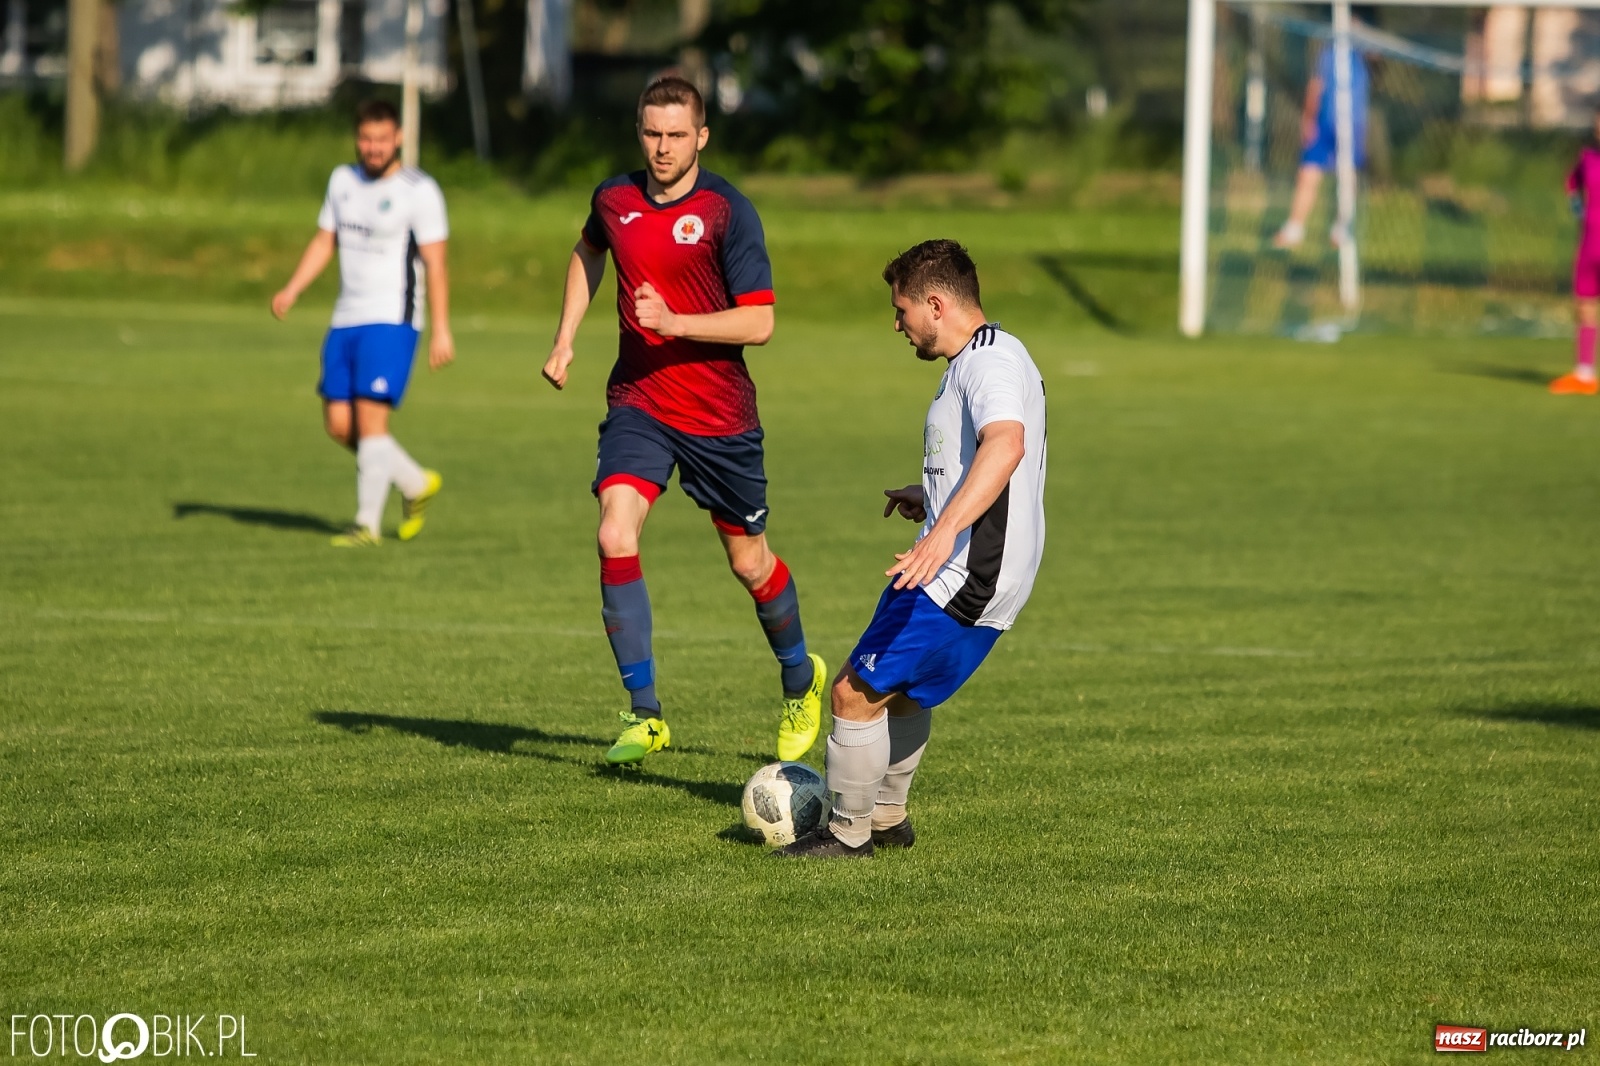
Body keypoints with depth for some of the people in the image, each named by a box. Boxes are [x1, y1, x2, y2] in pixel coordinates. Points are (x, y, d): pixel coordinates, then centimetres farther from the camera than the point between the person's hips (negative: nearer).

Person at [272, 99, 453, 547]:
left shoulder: (419, 191, -7)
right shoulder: (343, 180, 12)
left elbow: (435, 264, -9)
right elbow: (324, 241, 17)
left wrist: (441, 330, -13)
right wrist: (291, 290, 3)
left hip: (391, 320, -7)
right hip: (346, 320, 7)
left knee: (370, 418, -14)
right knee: (339, 424, 5)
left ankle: (367, 525, -7)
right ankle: (418, 484, 24)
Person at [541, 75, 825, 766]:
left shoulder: (727, 212, -13)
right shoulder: (615, 199, 1)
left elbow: (759, 322, -17)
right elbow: (588, 252, 25)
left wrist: (674, 322, -29)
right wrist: (565, 339, 17)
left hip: (719, 416, -3)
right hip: (637, 404, 3)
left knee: (750, 563, 10)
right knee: (615, 539, -19)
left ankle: (800, 682, 40)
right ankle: (645, 717, -11)